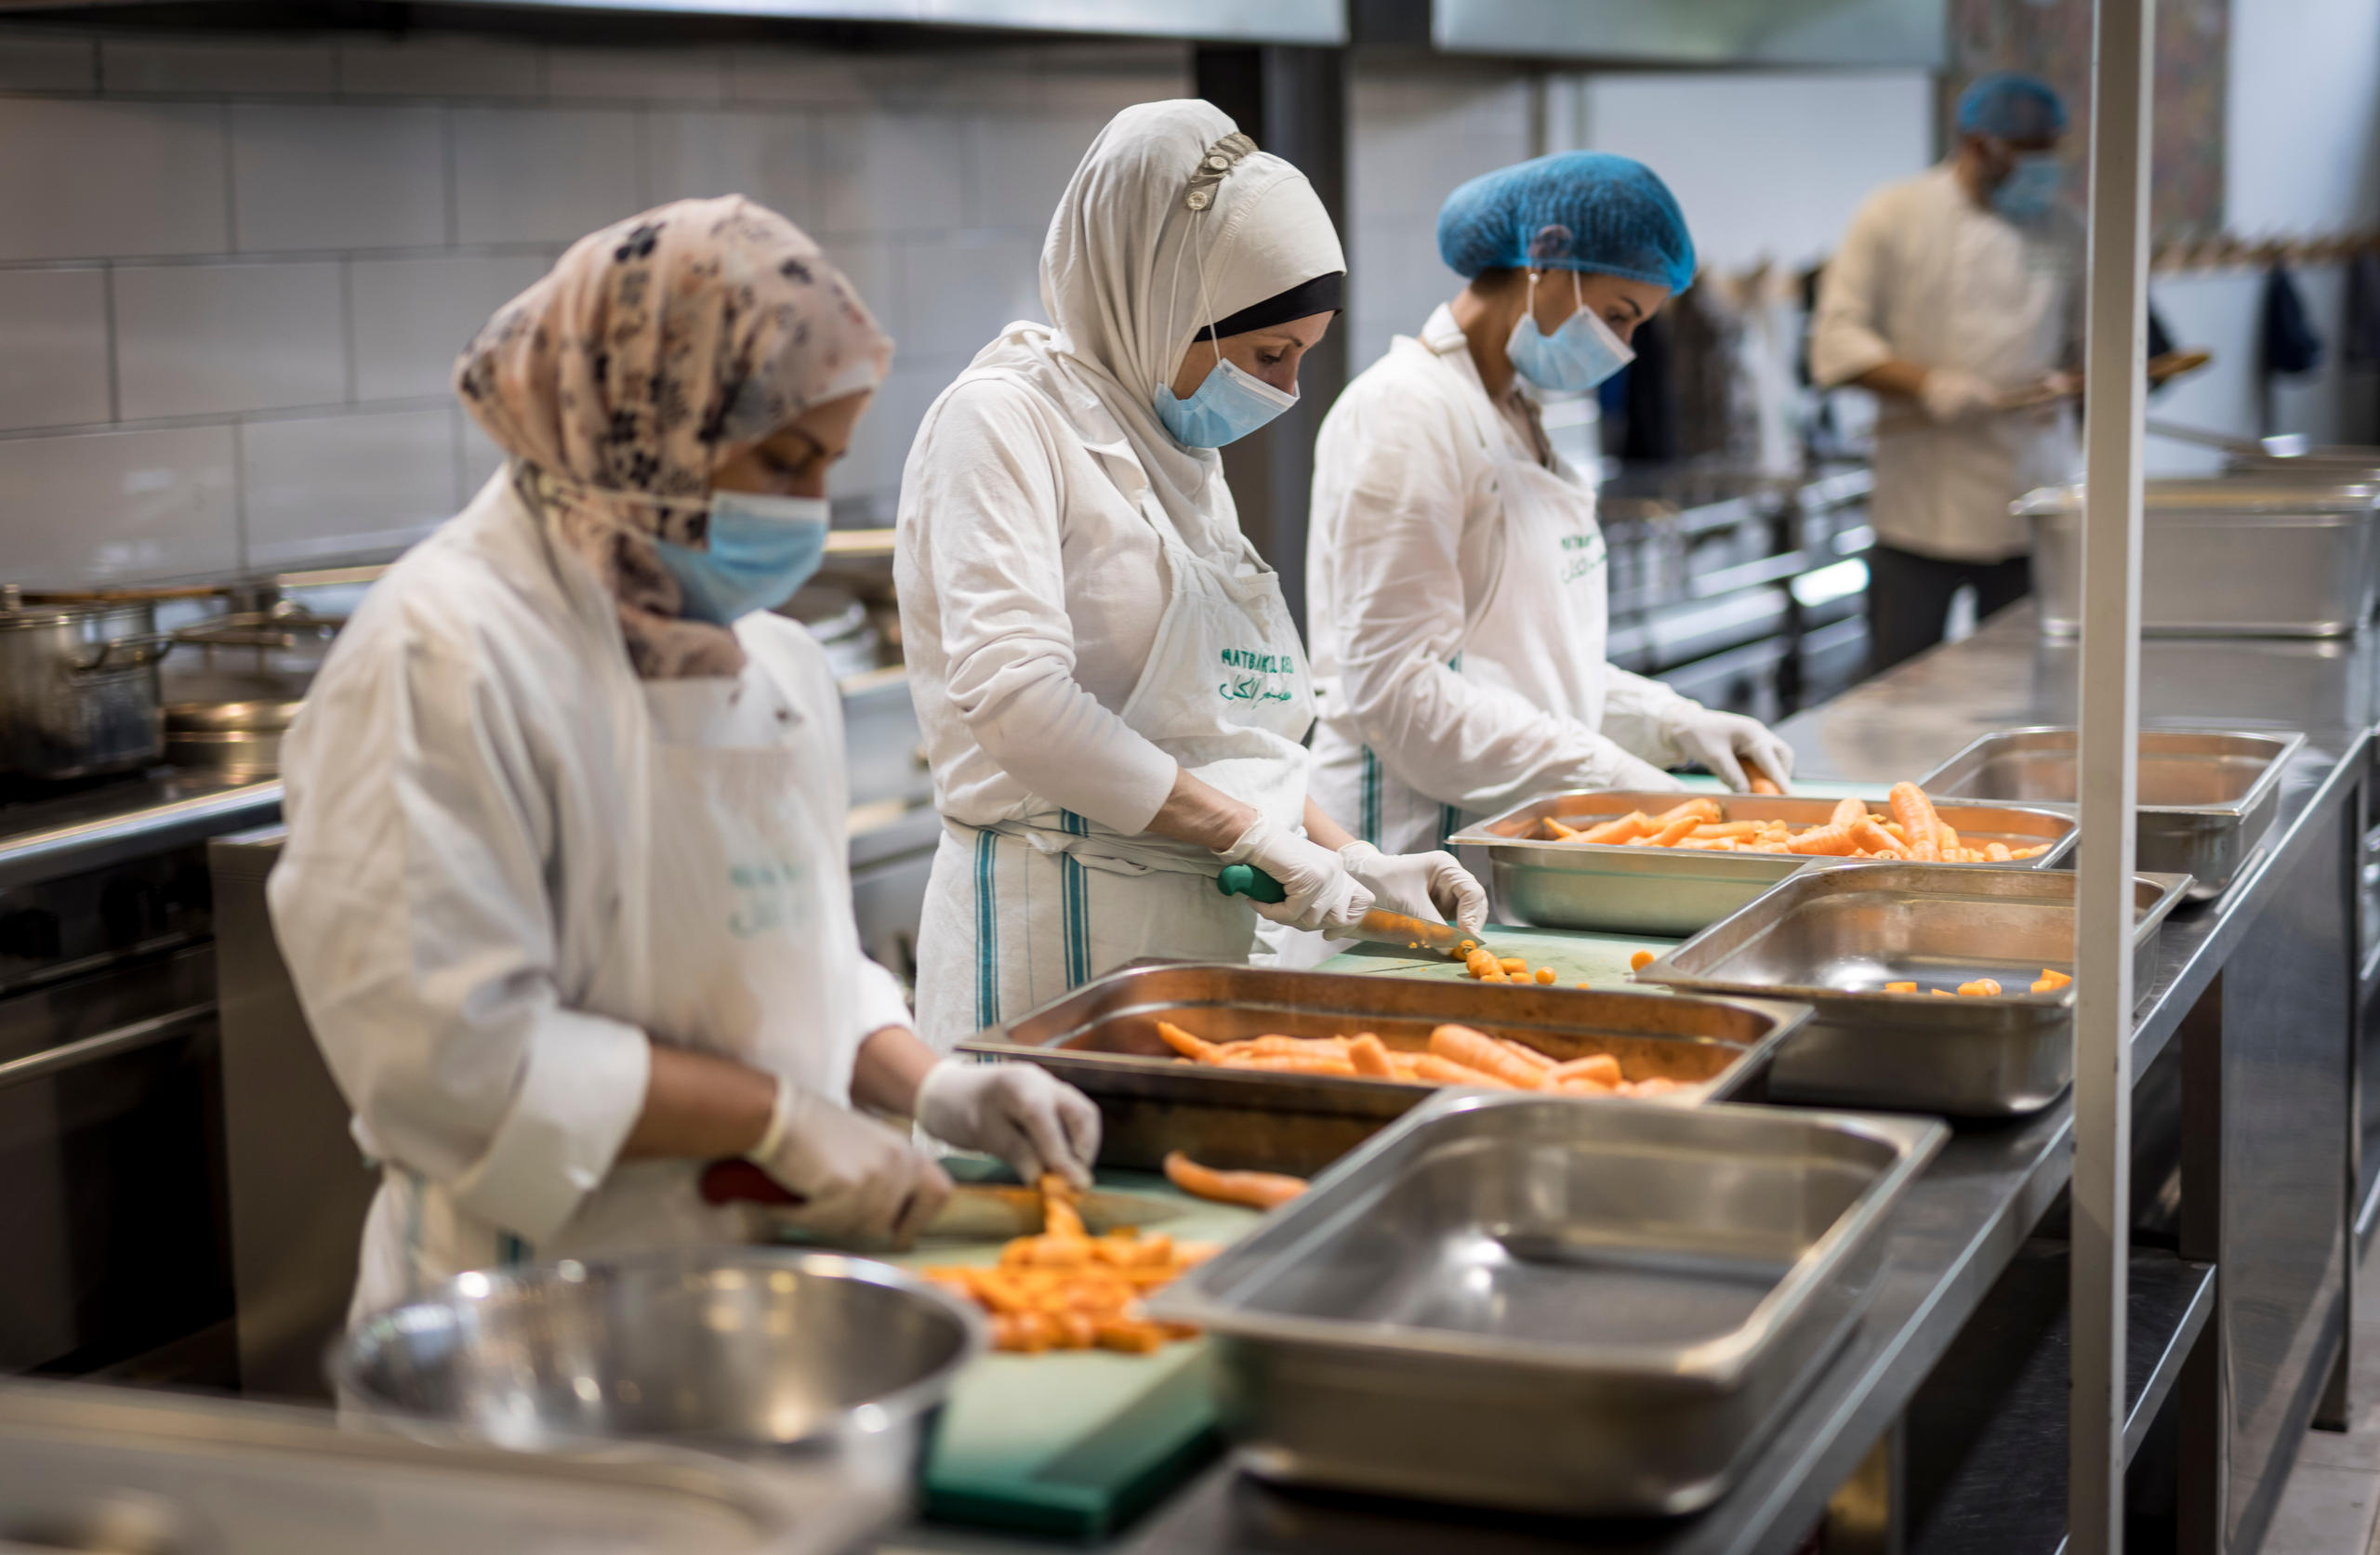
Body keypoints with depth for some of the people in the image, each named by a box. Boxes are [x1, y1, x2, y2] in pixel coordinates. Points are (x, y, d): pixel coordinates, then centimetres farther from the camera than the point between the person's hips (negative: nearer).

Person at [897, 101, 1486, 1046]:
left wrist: (1349, 861, 8)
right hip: (1059, 928, -8)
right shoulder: (1005, 417, -7)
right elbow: (1015, 696, -20)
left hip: (1205, 930, 8)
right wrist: (1252, 836, -16)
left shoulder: (1185, 456, 19)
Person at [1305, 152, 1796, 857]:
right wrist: (1608, 776, -18)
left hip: (1511, 837, 8)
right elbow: (1395, 689, -18)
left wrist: (1676, 725, 7)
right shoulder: (1402, 415, -11)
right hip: (1416, 839, -8)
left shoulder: (1514, 413, 18)